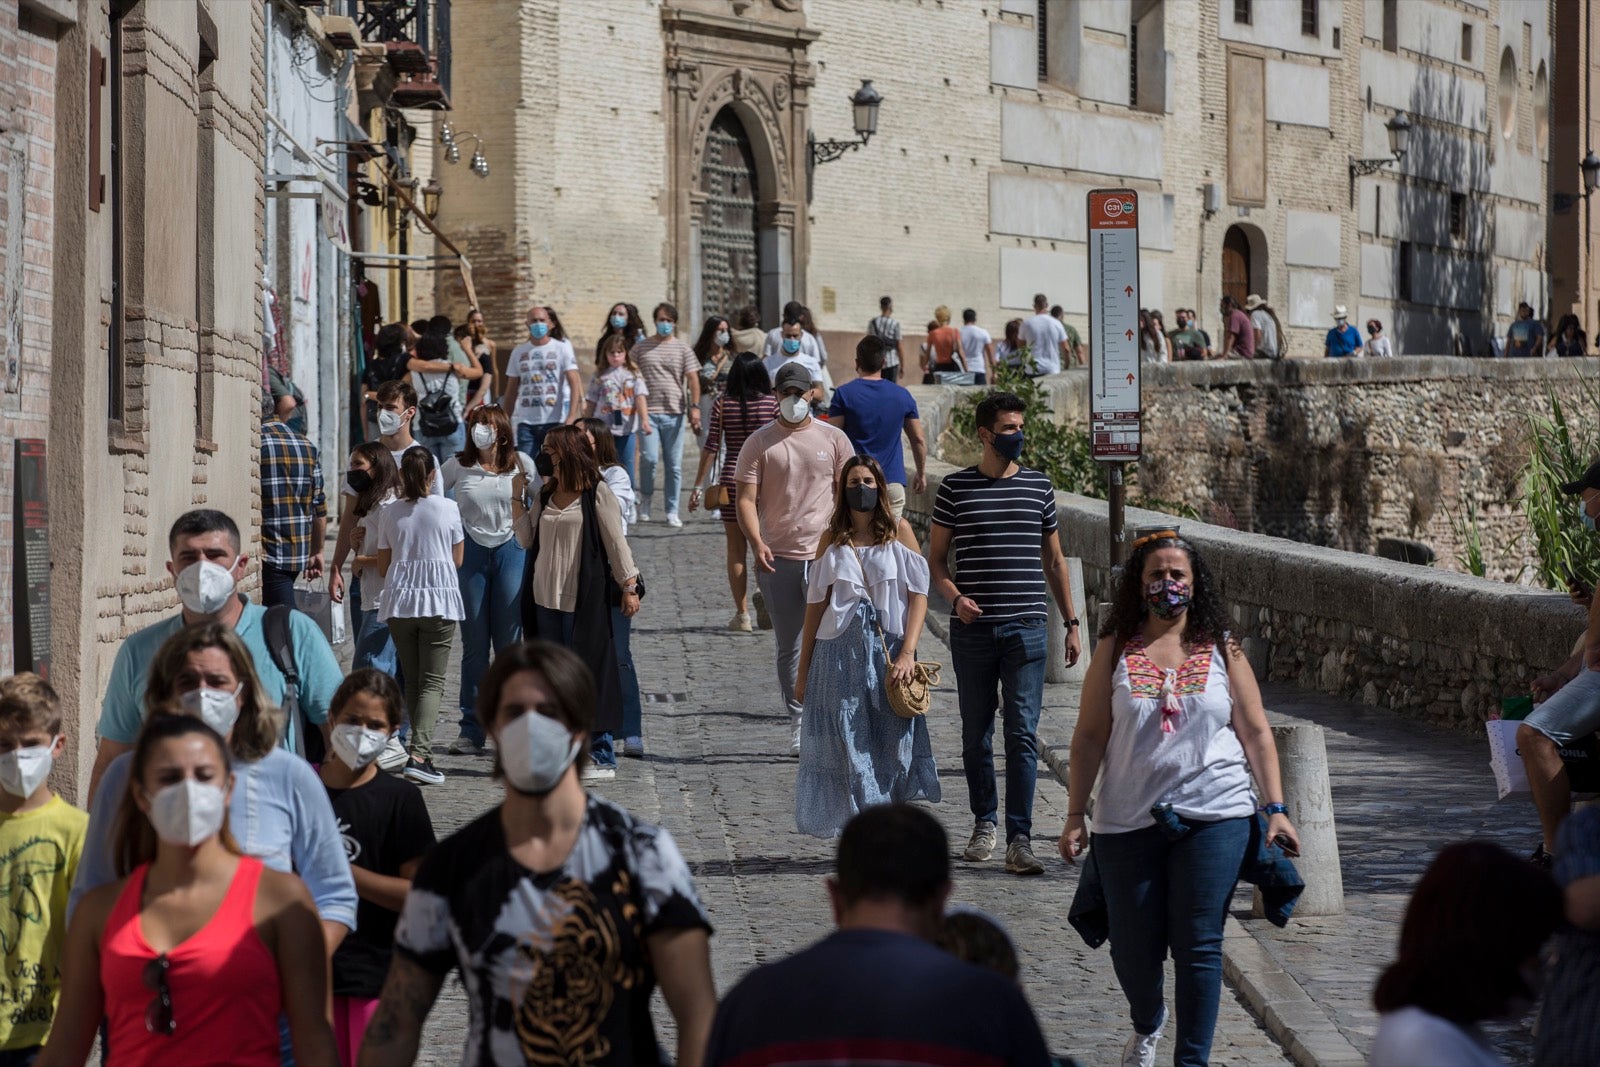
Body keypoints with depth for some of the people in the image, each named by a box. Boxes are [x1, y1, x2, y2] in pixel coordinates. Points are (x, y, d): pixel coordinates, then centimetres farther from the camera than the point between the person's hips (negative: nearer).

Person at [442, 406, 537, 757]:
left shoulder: (521, 463, 1)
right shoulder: (457, 466, 0)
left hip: (510, 551, 0)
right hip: (470, 553, 0)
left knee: (509, 643, 0)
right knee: (474, 644, 3)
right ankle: (472, 730, 8)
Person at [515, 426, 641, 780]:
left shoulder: (597, 493, -5)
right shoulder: (545, 495, 13)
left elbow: (616, 541, -6)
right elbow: (527, 541, 12)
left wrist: (629, 585, -9)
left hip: (585, 599, -7)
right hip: (546, 598, 7)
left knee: (591, 673, -3)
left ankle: (603, 758, 2)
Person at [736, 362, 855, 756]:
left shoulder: (833, 439, 7)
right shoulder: (759, 443, 4)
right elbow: (746, 498, -1)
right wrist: (756, 542, -16)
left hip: (825, 555, 0)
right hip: (777, 558, 0)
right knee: (789, 646, 6)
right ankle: (798, 724, 12)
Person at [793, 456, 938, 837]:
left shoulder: (898, 535, 5)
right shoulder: (833, 541, 9)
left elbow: (919, 597, -1)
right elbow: (815, 607, 11)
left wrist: (907, 653, -13)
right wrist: (803, 671, 10)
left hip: (888, 657, -1)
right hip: (840, 654, 1)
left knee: (892, 746, -1)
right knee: (848, 745, -3)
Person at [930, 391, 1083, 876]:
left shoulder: (1039, 487, 8)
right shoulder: (955, 488, 2)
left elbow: (1054, 560, 15)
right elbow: (936, 558, 7)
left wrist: (1071, 623, 13)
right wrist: (955, 597, -12)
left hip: (1027, 630, 0)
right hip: (972, 631, 0)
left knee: (1023, 734, -6)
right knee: (976, 733, 9)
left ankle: (1020, 840, -7)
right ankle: (985, 823, 25)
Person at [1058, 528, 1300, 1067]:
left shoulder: (1221, 650, 5)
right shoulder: (1115, 650, 4)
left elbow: (1255, 733, 6)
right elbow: (1089, 737, 4)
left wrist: (1276, 808, -1)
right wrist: (1075, 815, 1)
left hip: (1213, 819, -1)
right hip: (1129, 821, 1)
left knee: (1198, 947, -5)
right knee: (1133, 950, 7)